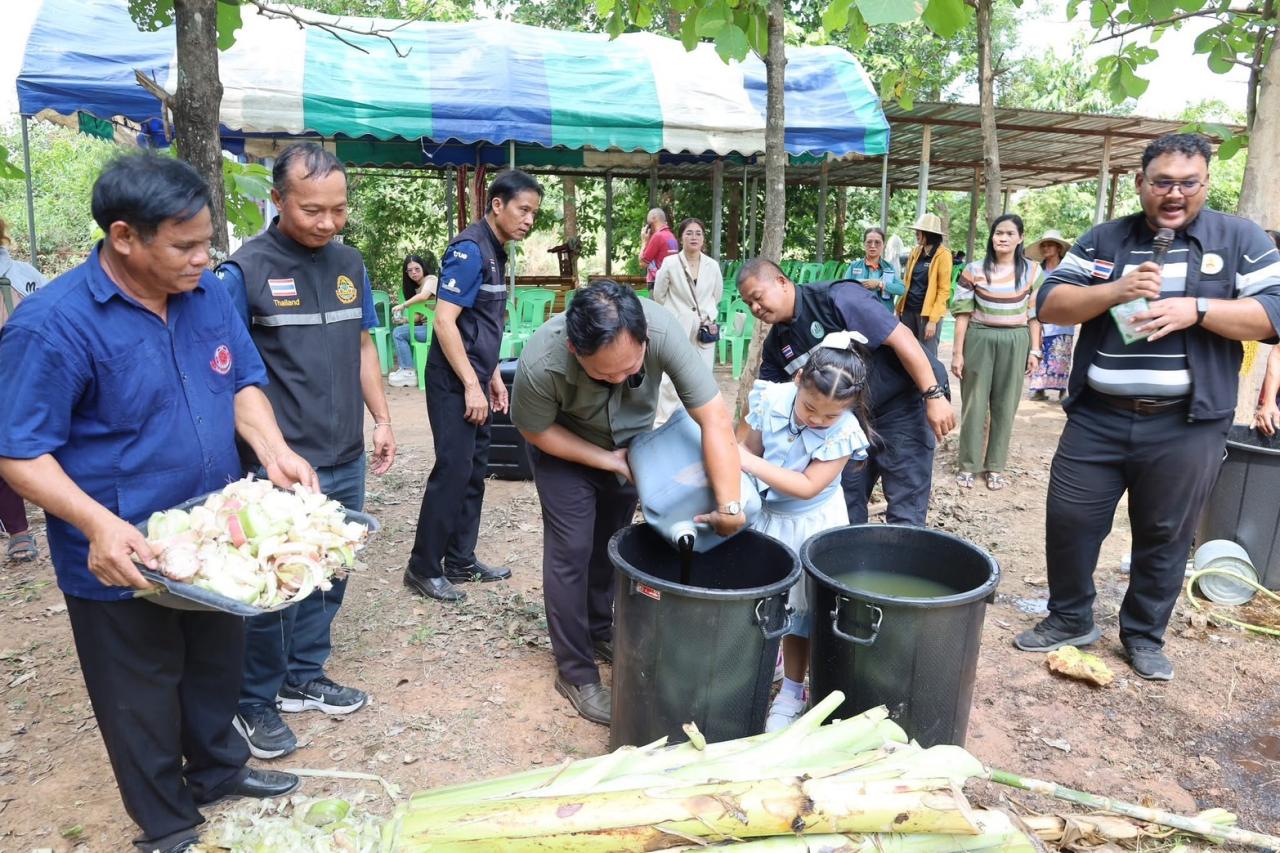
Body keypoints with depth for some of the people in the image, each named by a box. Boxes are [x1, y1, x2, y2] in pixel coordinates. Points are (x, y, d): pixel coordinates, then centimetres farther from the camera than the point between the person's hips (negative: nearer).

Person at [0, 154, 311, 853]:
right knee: (142, 696, 14)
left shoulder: (207, 293, -4)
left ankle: (219, 770, 50)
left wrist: (274, 451, -12)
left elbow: (243, 381, 6)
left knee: (217, 665, 24)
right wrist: (98, 524, -32)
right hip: (122, 558, -6)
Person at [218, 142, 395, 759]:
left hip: (346, 461, 6)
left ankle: (304, 678, 36)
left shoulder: (350, 264, 7)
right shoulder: (245, 270, -11)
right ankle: (254, 702, 28)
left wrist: (382, 420, 12)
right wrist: (267, 455, -19)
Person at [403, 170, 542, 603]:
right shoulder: (470, 249, -15)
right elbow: (444, 322, -21)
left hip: (475, 378, 9)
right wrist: (471, 386, -20)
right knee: (453, 469, -6)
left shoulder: (494, 251, 13)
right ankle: (423, 567, 6)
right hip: (455, 380, -9)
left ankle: (461, 560, 22)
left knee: (474, 470, 12)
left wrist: (493, 376, 19)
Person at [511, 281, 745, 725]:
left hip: (629, 442, 3)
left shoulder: (663, 330, -39)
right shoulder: (540, 364, -40)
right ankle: (576, 672, 11)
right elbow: (536, 430, -20)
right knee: (572, 550, -6)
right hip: (565, 447, -2)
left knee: (610, 541, 15)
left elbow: (715, 418, -37)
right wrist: (607, 461, -23)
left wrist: (730, 506, -40)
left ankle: (600, 631, 38)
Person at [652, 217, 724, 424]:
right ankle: (662, 424, 8)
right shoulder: (670, 263, -8)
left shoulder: (713, 265, -1)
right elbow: (658, 295, 3)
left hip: (704, 328, 3)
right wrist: (675, 313, 8)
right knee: (670, 378, -4)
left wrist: (707, 313, 10)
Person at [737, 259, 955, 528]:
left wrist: (934, 395, -25)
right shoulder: (775, 345, 1)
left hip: (905, 402, -7)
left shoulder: (837, 297, -21)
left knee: (905, 512, -5)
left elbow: (901, 337, -22)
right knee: (845, 506, 11)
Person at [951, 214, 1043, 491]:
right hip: (979, 340, -1)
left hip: (1014, 343, 1)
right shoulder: (974, 270, -3)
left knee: (1005, 406, 7)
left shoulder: (1032, 271, 2)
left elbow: (1034, 313, 5)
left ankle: (995, 466, 19)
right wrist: (957, 352, -6)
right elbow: (963, 312, -3)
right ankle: (968, 465, 15)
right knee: (974, 403, 5)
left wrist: (1034, 350, 1)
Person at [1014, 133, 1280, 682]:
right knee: (1068, 520, 5)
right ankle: (1069, 619, 25)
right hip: (1098, 419, 2)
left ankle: (1144, 636, 29)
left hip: (1185, 427, -1)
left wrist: (1196, 309, -18)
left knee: (1165, 537, 9)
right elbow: (1050, 304, 1)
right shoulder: (1103, 240, 9)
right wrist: (1114, 291, -16)